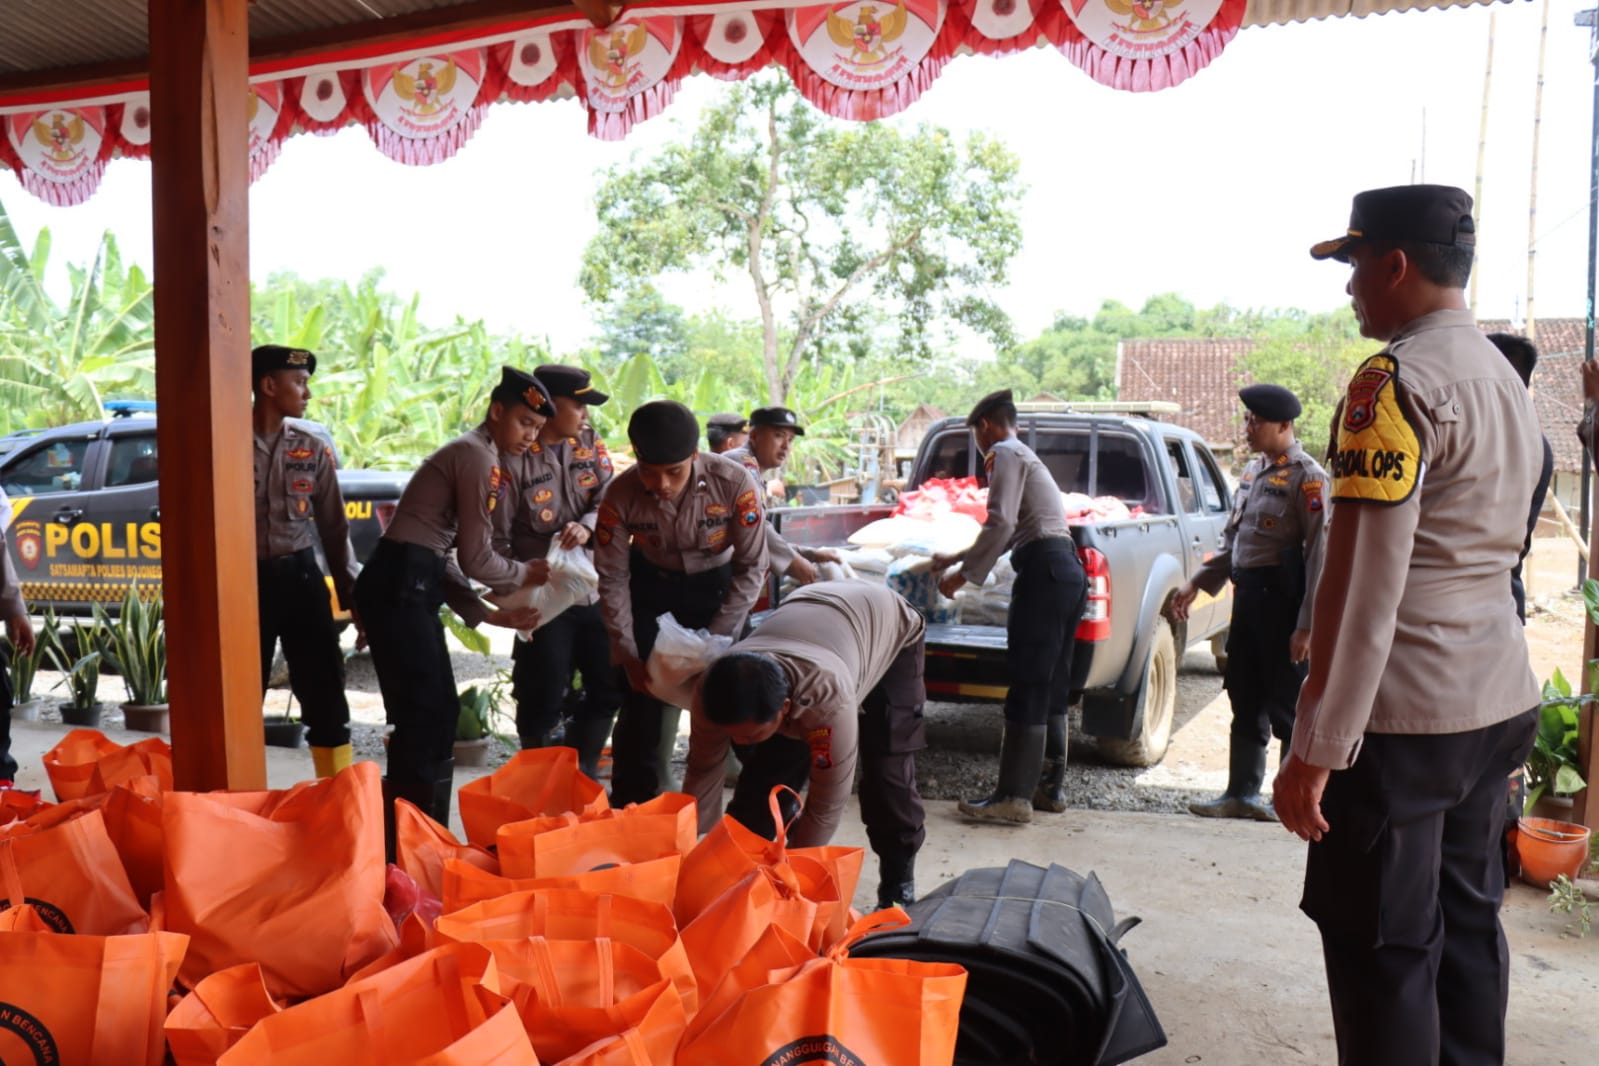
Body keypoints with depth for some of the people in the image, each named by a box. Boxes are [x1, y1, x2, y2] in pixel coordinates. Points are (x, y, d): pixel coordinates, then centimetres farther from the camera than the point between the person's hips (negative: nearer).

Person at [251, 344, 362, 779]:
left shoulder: (313, 446, 5)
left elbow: (334, 526, 8)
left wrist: (353, 597, 5)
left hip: (300, 575, 2)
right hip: (247, 579, -2)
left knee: (325, 696, 4)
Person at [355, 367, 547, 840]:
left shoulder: (474, 456, 21)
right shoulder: (479, 456, -9)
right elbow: (475, 558, -12)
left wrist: (489, 614, 12)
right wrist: (526, 574, 6)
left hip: (410, 586, 10)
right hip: (400, 586, -10)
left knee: (439, 711, 14)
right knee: (423, 716, -7)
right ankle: (404, 839, 1)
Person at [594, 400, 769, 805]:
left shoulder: (733, 483, -29)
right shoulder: (620, 495, -25)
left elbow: (752, 566, -17)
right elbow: (613, 578, -13)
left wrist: (713, 639, -18)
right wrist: (627, 654, -13)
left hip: (716, 584, -1)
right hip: (651, 585, 1)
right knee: (640, 697, 1)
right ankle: (630, 806, 18)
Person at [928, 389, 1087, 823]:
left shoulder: (1005, 454, -2)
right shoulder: (1025, 457, 29)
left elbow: (1001, 523, -16)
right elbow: (1012, 530, 38)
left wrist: (964, 574, -9)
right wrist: (956, 558, 45)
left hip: (1043, 573, -10)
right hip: (1069, 571, 10)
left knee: (1028, 688, -9)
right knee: (1053, 686, 13)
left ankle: (1014, 797, -8)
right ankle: (1051, 785, 19)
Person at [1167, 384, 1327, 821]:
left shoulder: (1307, 477, -12)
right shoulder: (1253, 472, 14)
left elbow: (1319, 554, -16)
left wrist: (1306, 624, -19)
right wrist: (1196, 583, 12)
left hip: (1283, 600, -8)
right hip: (1246, 596, 8)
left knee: (1287, 706, 2)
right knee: (1245, 701, 13)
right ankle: (1242, 793, 23)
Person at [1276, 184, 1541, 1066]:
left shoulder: (1396, 381, -15)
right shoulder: (1506, 379, 14)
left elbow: (1364, 585, -21)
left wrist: (1315, 749, -19)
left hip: (1405, 715, -9)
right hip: (1498, 702, 9)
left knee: (1383, 948, -1)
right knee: (1466, 924, 17)